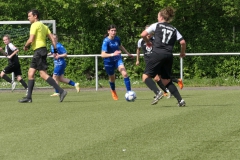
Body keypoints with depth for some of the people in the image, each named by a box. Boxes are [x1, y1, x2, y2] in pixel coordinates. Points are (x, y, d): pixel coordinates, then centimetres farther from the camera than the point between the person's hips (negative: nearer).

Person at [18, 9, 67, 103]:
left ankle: (61, 91, -17)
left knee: (43, 74, -12)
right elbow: (52, 38, 14)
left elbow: (31, 40, -17)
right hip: (39, 53, 10)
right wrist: (55, 50, 13)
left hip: (39, 51, -10)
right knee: (30, 73, 10)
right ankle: (28, 97, 9)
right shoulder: (43, 26, 19)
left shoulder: (35, 25, -9)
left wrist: (25, 46, 1)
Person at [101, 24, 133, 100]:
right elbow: (103, 54, -33)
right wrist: (112, 54, -48)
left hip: (117, 59, 3)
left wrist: (128, 53, 28)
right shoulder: (106, 41, -24)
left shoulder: (117, 38, -8)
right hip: (109, 61, -3)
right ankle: (113, 91, 46)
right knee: (112, 78, 13)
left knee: (125, 74, -20)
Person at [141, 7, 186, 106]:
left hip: (157, 53, -5)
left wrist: (147, 42, 20)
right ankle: (180, 100, 2)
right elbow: (183, 42, 7)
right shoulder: (174, 29, 17)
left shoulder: (157, 25, 7)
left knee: (146, 76, 0)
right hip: (169, 56, 5)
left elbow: (143, 34, 0)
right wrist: (182, 53, 25)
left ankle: (157, 92, -24)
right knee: (166, 80, 15)